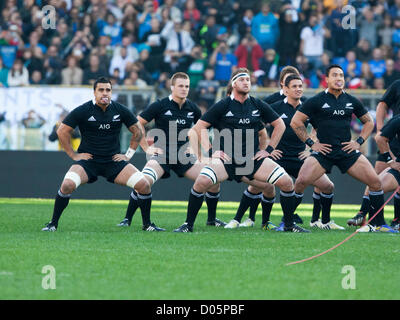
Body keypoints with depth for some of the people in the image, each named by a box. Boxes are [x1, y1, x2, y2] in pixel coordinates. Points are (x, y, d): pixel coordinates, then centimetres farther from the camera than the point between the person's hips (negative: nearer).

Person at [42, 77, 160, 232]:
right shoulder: (83, 111, -8)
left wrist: (128, 154, 9)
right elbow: (62, 131, 0)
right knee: (68, 184, -29)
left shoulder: (120, 110, 0)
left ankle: (147, 224, 6)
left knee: (143, 184, -14)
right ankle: (53, 223, -10)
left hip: (114, 161, 2)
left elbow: (138, 131, 14)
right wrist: (73, 155, -2)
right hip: (87, 160, -2)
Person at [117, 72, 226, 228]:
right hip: (162, 154, -4)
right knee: (143, 181, -29)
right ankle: (127, 219, -12)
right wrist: (146, 148, -6)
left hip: (184, 156, 4)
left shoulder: (193, 108, 6)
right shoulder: (160, 105, -7)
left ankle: (212, 218, 14)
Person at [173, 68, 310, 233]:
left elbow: (280, 125, 19)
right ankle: (188, 224, -12)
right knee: (202, 182, -29)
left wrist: (269, 149, 11)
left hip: (253, 158, 3)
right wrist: (211, 151, -7)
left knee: (286, 182, -11)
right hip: (226, 158, -3)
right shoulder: (222, 106, -2)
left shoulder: (258, 105, 6)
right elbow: (198, 128, 1)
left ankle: (289, 225, 6)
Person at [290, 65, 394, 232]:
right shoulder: (316, 101, -1)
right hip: (323, 150, -3)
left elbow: (369, 122, 22)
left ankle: (378, 224, 5)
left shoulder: (351, 101, 9)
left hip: (347, 151, 3)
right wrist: (311, 143, -3)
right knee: (300, 182, -21)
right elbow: (296, 121, 1)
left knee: (376, 182, -9)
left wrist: (359, 141, 9)